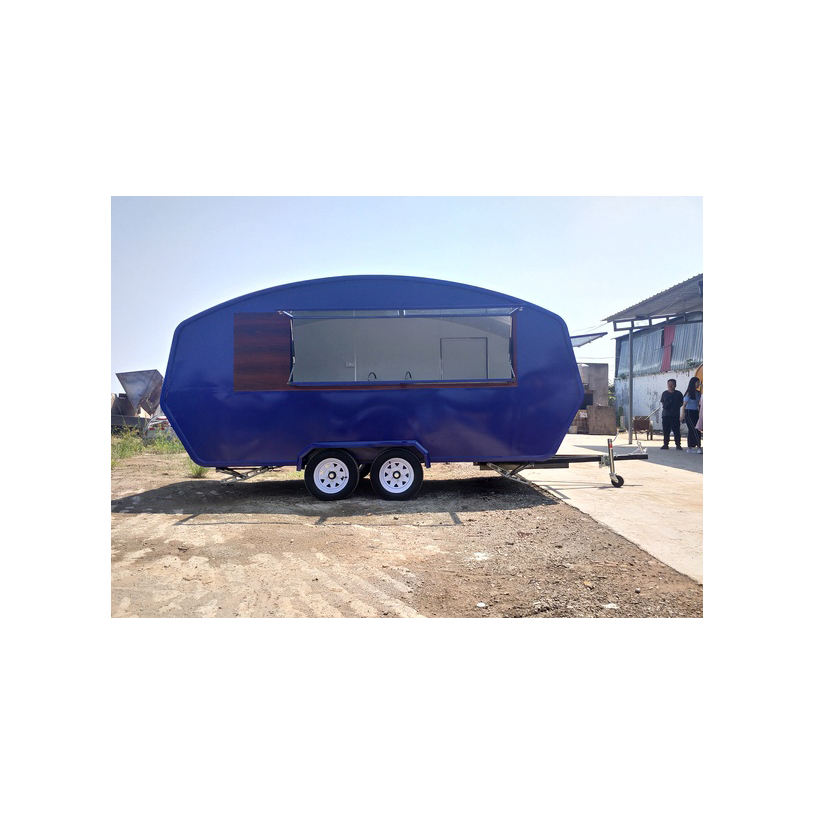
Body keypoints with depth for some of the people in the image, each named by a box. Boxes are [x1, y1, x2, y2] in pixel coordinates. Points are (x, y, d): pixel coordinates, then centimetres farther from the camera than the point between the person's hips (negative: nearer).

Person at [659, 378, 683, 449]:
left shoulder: (678, 393, 7)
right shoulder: (664, 393, 12)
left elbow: (682, 403, 10)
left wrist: (677, 406, -4)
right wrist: (664, 406, 0)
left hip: (675, 415, -2)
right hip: (666, 414, 2)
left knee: (676, 430, -3)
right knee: (666, 430, 3)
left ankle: (678, 445, 3)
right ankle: (665, 444, 11)